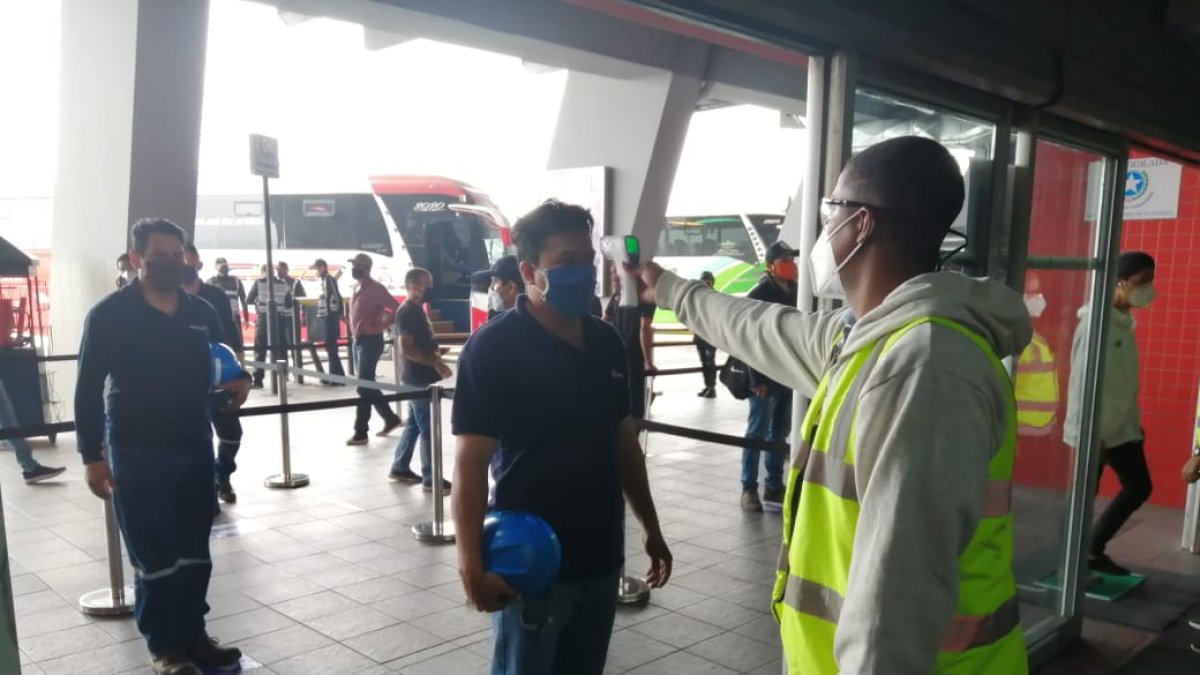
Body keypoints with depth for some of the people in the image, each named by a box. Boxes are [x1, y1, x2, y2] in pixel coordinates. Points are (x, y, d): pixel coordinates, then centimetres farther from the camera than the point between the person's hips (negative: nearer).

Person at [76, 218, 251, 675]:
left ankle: (194, 635, 27)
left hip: (195, 448, 5)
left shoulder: (201, 313, 6)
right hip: (137, 454, -4)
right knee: (155, 558, 4)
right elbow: (89, 389, -7)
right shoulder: (109, 315, -8)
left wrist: (238, 381, -4)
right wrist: (92, 455, -9)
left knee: (194, 553, 13)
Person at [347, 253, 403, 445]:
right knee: (368, 385, 14)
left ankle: (360, 432, -1)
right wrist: (355, 334, 12)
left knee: (364, 387, -7)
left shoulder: (375, 288, -13)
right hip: (358, 341, 9)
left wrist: (380, 326, -18)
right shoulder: (358, 289, 13)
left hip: (371, 341, -9)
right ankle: (391, 418, 27)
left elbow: (396, 308, -20)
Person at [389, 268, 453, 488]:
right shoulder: (408, 312, -17)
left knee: (414, 424, 16)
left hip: (420, 377, 10)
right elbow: (406, 348, -24)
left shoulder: (417, 309, 13)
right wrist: (436, 362, -24)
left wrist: (435, 353, 7)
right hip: (419, 378, -10)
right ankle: (430, 479, 1)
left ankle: (399, 468, 26)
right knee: (427, 428, -5)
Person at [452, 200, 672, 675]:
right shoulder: (494, 347, -13)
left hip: (601, 557, 6)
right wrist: (471, 564, -20)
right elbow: (471, 463, -15)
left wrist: (650, 528, 14)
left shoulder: (606, 343, 5)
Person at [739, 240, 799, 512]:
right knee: (757, 432, -1)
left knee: (780, 433, 12)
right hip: (765, 377, -7)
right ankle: (749, 488, 6)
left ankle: (774, 486, 20)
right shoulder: (758, 295, -10)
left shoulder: (795, 293, 11)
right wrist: (757, 378, -19)